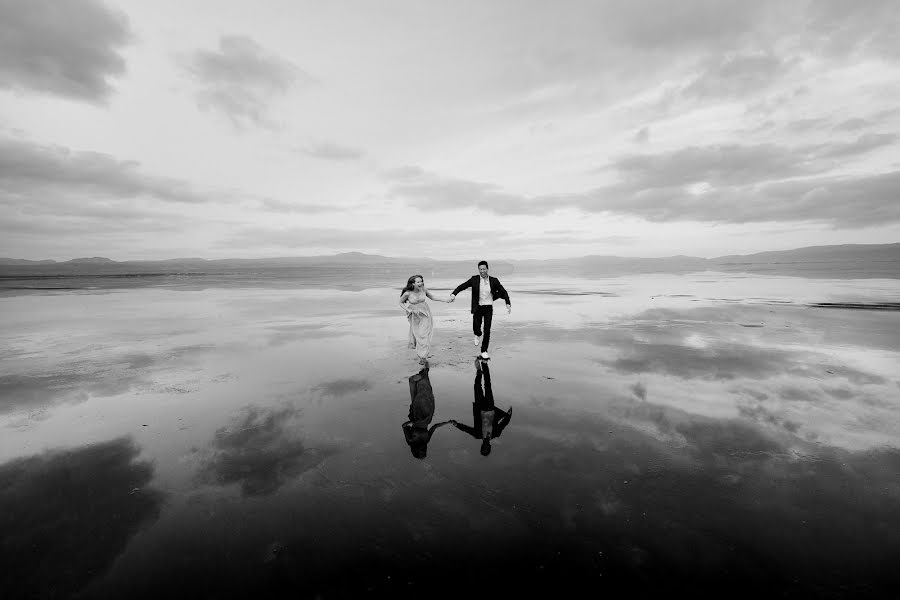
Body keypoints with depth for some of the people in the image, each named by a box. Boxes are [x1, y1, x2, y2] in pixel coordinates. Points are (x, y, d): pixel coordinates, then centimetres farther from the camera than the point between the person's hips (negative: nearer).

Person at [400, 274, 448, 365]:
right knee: (415, 333, 8)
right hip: (414, 315, -1)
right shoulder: (407, 293, -18)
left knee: (424, 334, -4)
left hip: (425, 314, 1)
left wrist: (445, 300, 0)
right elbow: (401, 303, -3)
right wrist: (408, 310, -17)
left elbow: (432, 297, 5)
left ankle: (423, 356, 3)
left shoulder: (423, 290, -11)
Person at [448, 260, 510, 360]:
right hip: (478, 308, 0)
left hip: (488, 308, 0)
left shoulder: (494, 280, -4)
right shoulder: (474, 279, -5)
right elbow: (462, 286, -6)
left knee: (487, 330, -3)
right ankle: (478, 335, 34)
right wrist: (453, 294, -23)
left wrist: (508, 304, -9)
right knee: (476, 329, -5)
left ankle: (484, 351, 13)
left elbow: (503, 292, 3)